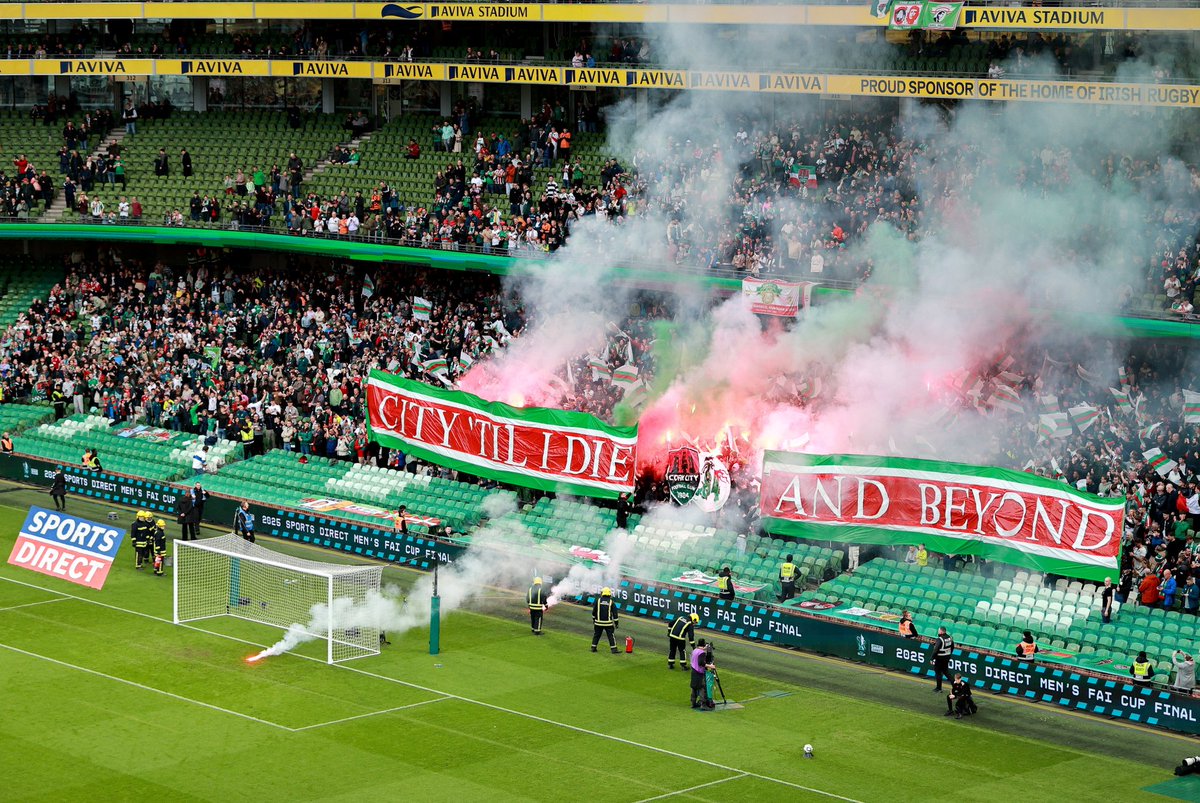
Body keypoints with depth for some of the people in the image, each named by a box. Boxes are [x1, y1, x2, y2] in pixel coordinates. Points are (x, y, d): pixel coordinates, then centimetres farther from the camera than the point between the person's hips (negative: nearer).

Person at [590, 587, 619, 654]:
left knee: (596, 635, 14)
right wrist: (616, 623, 5)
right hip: (608, 623, -1)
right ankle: (614, 649, -1)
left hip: (598, 622, 1)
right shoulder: (611, 602, -5)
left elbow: (594, 612, 4)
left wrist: (593, 619, 19)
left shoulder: (598, 600, -2)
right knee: (611, 636, 3)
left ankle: (593, 648, 17)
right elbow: (615, 614, -3)